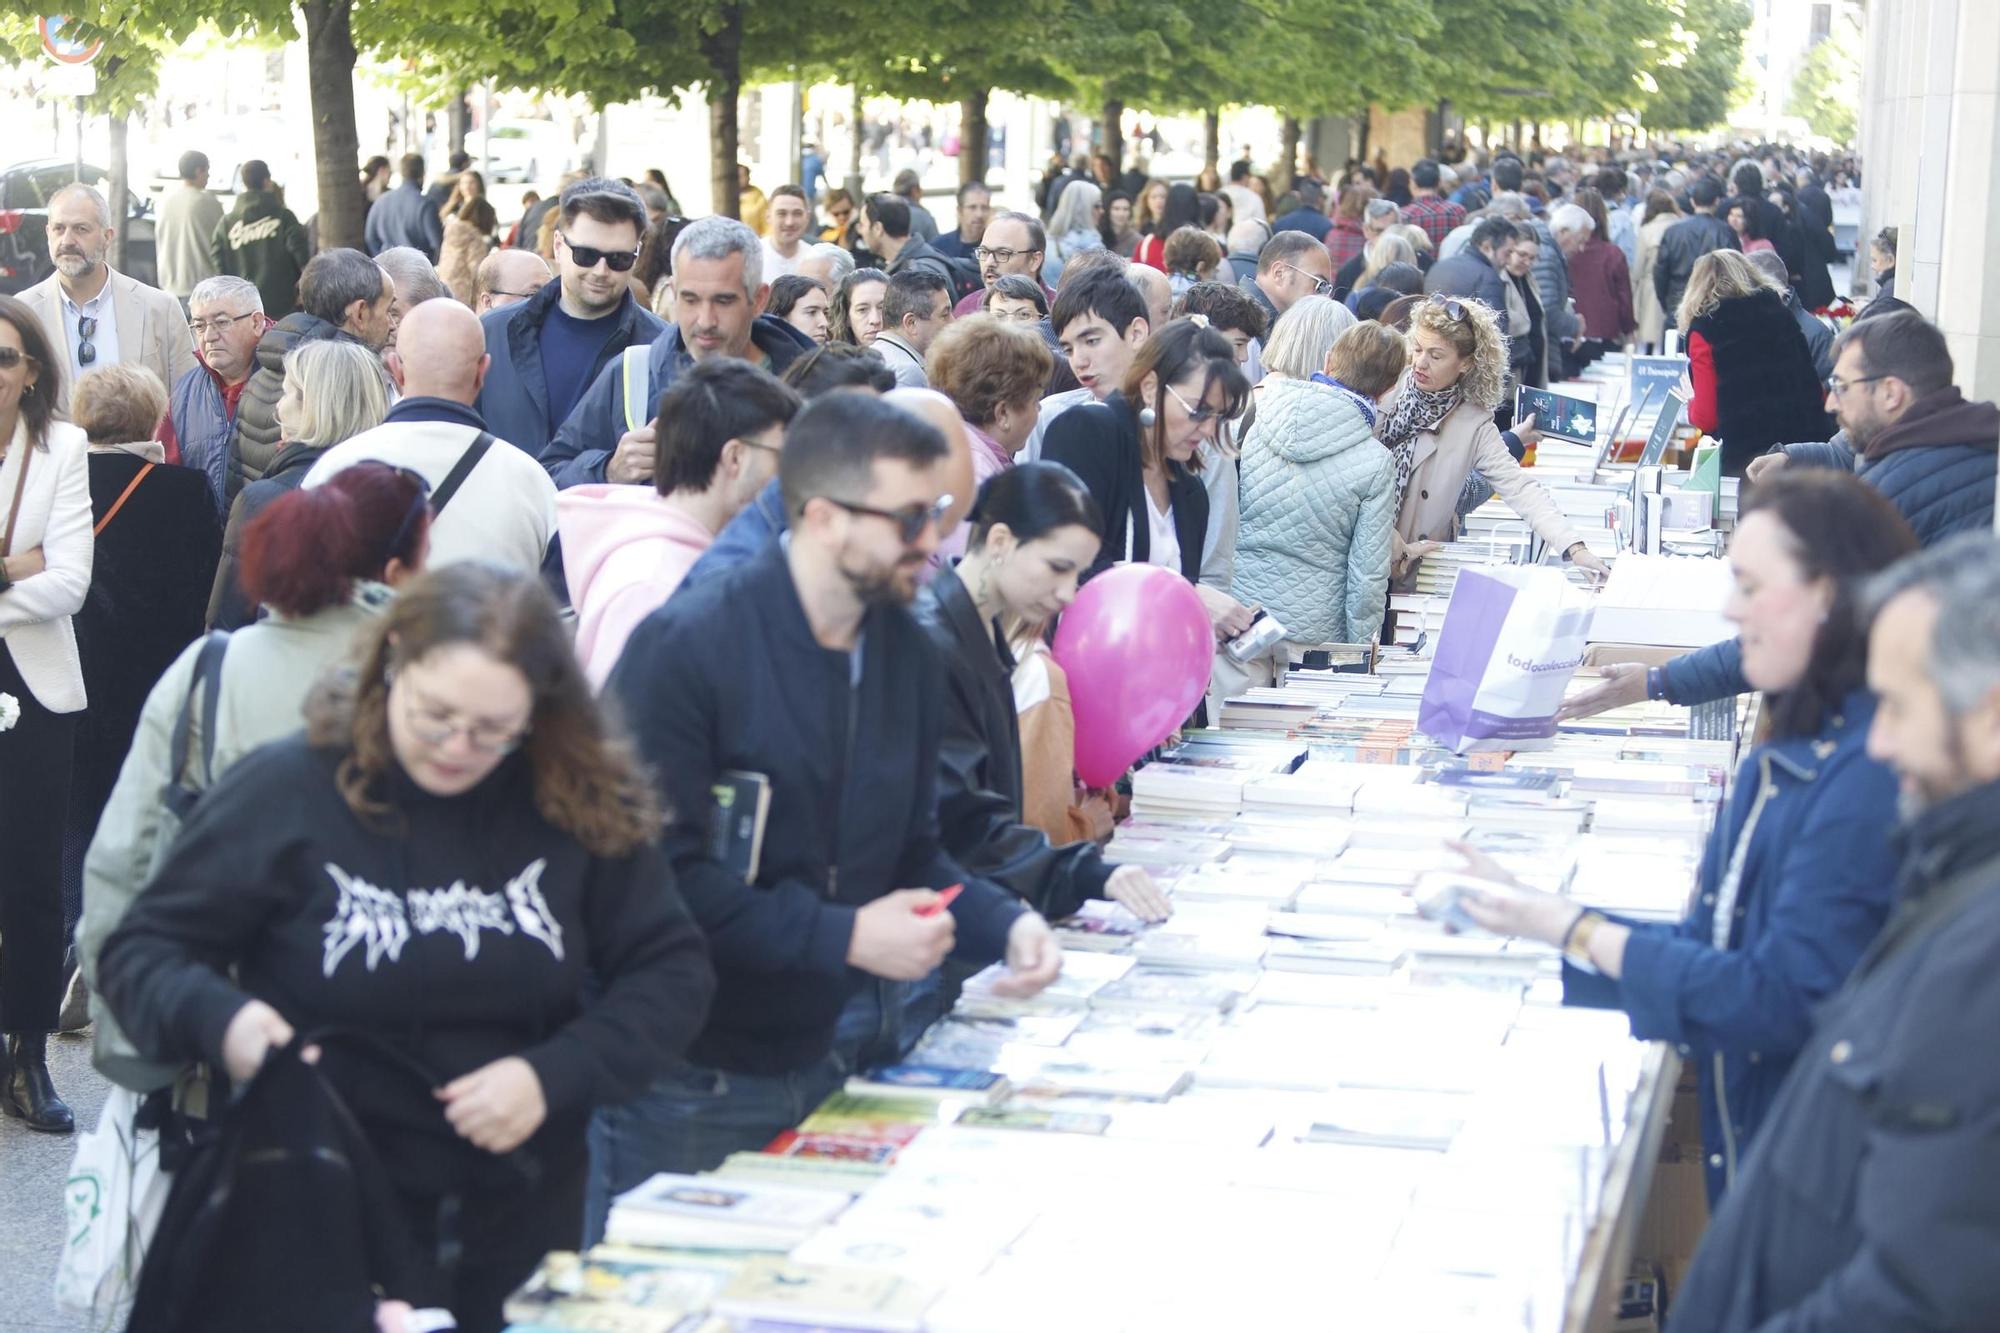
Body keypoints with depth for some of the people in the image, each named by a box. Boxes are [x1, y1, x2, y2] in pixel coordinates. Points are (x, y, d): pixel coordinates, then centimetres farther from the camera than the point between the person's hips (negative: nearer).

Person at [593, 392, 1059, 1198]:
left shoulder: (906, 653, 7)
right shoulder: (687, 648, -17)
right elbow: (658, 876, -22)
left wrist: (1004, 924, -5)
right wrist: (844, 937, -24)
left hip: (822, 1065, 7)